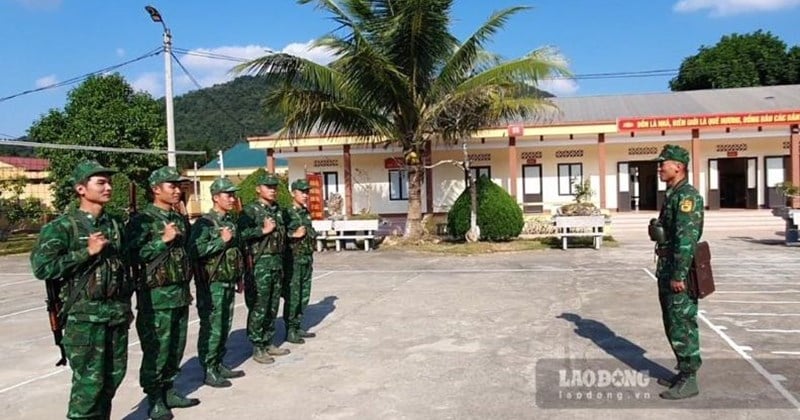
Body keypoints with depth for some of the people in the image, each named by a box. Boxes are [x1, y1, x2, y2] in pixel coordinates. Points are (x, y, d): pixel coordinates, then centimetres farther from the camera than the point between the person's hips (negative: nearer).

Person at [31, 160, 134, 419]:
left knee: (114, 375, 13)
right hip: (84, 316, -6)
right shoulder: (62, 227, -8)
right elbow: (41, 267, -17)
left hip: (117, 313, 6)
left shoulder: (115, 225, 11)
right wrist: (87, 252, -19)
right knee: (89, 380, -3)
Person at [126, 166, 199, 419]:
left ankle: (168, 391, 26)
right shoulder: (142, 220, -9)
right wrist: (163, 240, -21)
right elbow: (133, 255, -18)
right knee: (156, 349, 0)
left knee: (176, 347, 13)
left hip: (180, 293, 7)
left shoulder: (181, 219, 13)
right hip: (156, 295, -7)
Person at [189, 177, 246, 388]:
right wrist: (221, 240, -21)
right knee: (212, 328, -3)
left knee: (224, 326, 13)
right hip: (212, 284, -8)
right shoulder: (204, 223, -11)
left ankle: (219, 365, 23)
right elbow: (195, 251, -23)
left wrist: (240, 278, 21)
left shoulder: (230, 222, 13)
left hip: (228, 283, 8)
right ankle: (208, 370, 6)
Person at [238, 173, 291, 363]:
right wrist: (263, 230, -16)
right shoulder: (250, 210, -7)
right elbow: (241, 235, -21)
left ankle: (268, 342, 22)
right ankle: (257, 348, 4)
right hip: (259, 264, -7)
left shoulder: (279, 211, 15)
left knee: (273, 306, 12)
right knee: (258, 307, -4)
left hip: (276, 262, 7)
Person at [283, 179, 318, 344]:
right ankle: (290, 331, 5)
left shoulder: (306, 213, 13)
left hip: (307, 260, 8)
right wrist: (294, 235, -19)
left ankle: (297, 327, 22)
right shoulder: (287, 213, -10)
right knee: (292, 297, -3)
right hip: (293, 260, -8)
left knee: (304, 296, 12)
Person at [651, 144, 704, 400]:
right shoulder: (673, 195, 16)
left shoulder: (687, 196, -15)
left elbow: (686, 239, -23)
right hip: (667, 272, 10)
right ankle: (683, 372, 27)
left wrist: (679, 275, -25)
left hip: (680, 274, -10)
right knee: (672, 325, 16)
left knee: (682, 326, -3)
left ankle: (689, 380, 5)